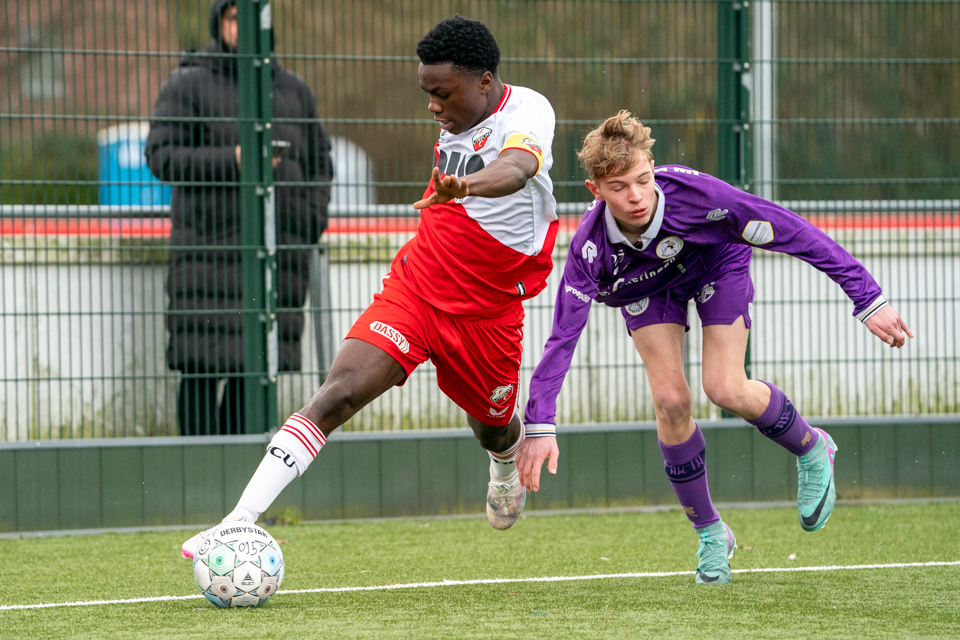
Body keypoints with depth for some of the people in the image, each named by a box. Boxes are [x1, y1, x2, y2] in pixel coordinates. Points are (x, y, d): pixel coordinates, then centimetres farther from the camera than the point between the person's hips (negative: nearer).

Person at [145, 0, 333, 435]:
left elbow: (318, 163, 23)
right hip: (209, 248, -4)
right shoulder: (188, 85, 3)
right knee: (203, 365, -10)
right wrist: (232, 160, -16)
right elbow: (161, 156, -6)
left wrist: (312, 220, 7)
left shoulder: (293, 90, 16)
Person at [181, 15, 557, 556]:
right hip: (412, 286, 3)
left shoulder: (528, 111, -18)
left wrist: (464, 185, -61)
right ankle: (239, 525, -28)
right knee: (340, 394, -18)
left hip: (486, 312, -3)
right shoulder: (458, 120, 2)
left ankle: (509, 461, 60)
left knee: (493, 425, 18)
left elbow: (515, 170, -43)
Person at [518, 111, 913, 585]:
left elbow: (793, 233, -35)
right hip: (645, 287, 1)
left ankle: (811, 450, 17)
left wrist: (868, 298, -34)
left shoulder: (693, 193, -41)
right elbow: (562, 338, -32)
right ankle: (709, 535, 6)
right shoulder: (590, 249, -36)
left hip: (716, 262, -1)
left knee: (726, 390, -16)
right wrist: (539, 425, -41)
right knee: (670, 400, -13)